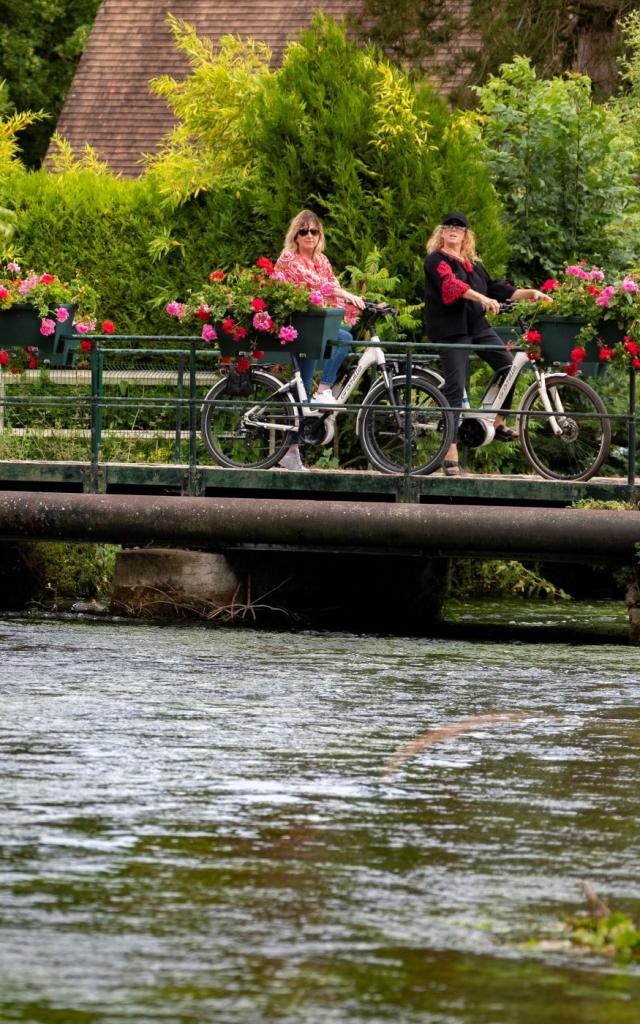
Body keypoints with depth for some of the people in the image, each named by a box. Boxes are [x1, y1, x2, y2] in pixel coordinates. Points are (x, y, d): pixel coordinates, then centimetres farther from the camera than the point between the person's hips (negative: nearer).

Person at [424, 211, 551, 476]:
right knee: (454, 389, -11)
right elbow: (451, 284, -23)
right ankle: (451, 454, -12)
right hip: (451, 329, -7)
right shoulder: (436, 260, -4)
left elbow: (496, 289, 20)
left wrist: (530, 293, 11)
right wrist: (482, 298, -37)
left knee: (509, 368, -6)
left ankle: (498, 424, 14)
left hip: (478, 327, 7)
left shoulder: (472, 264, 20)